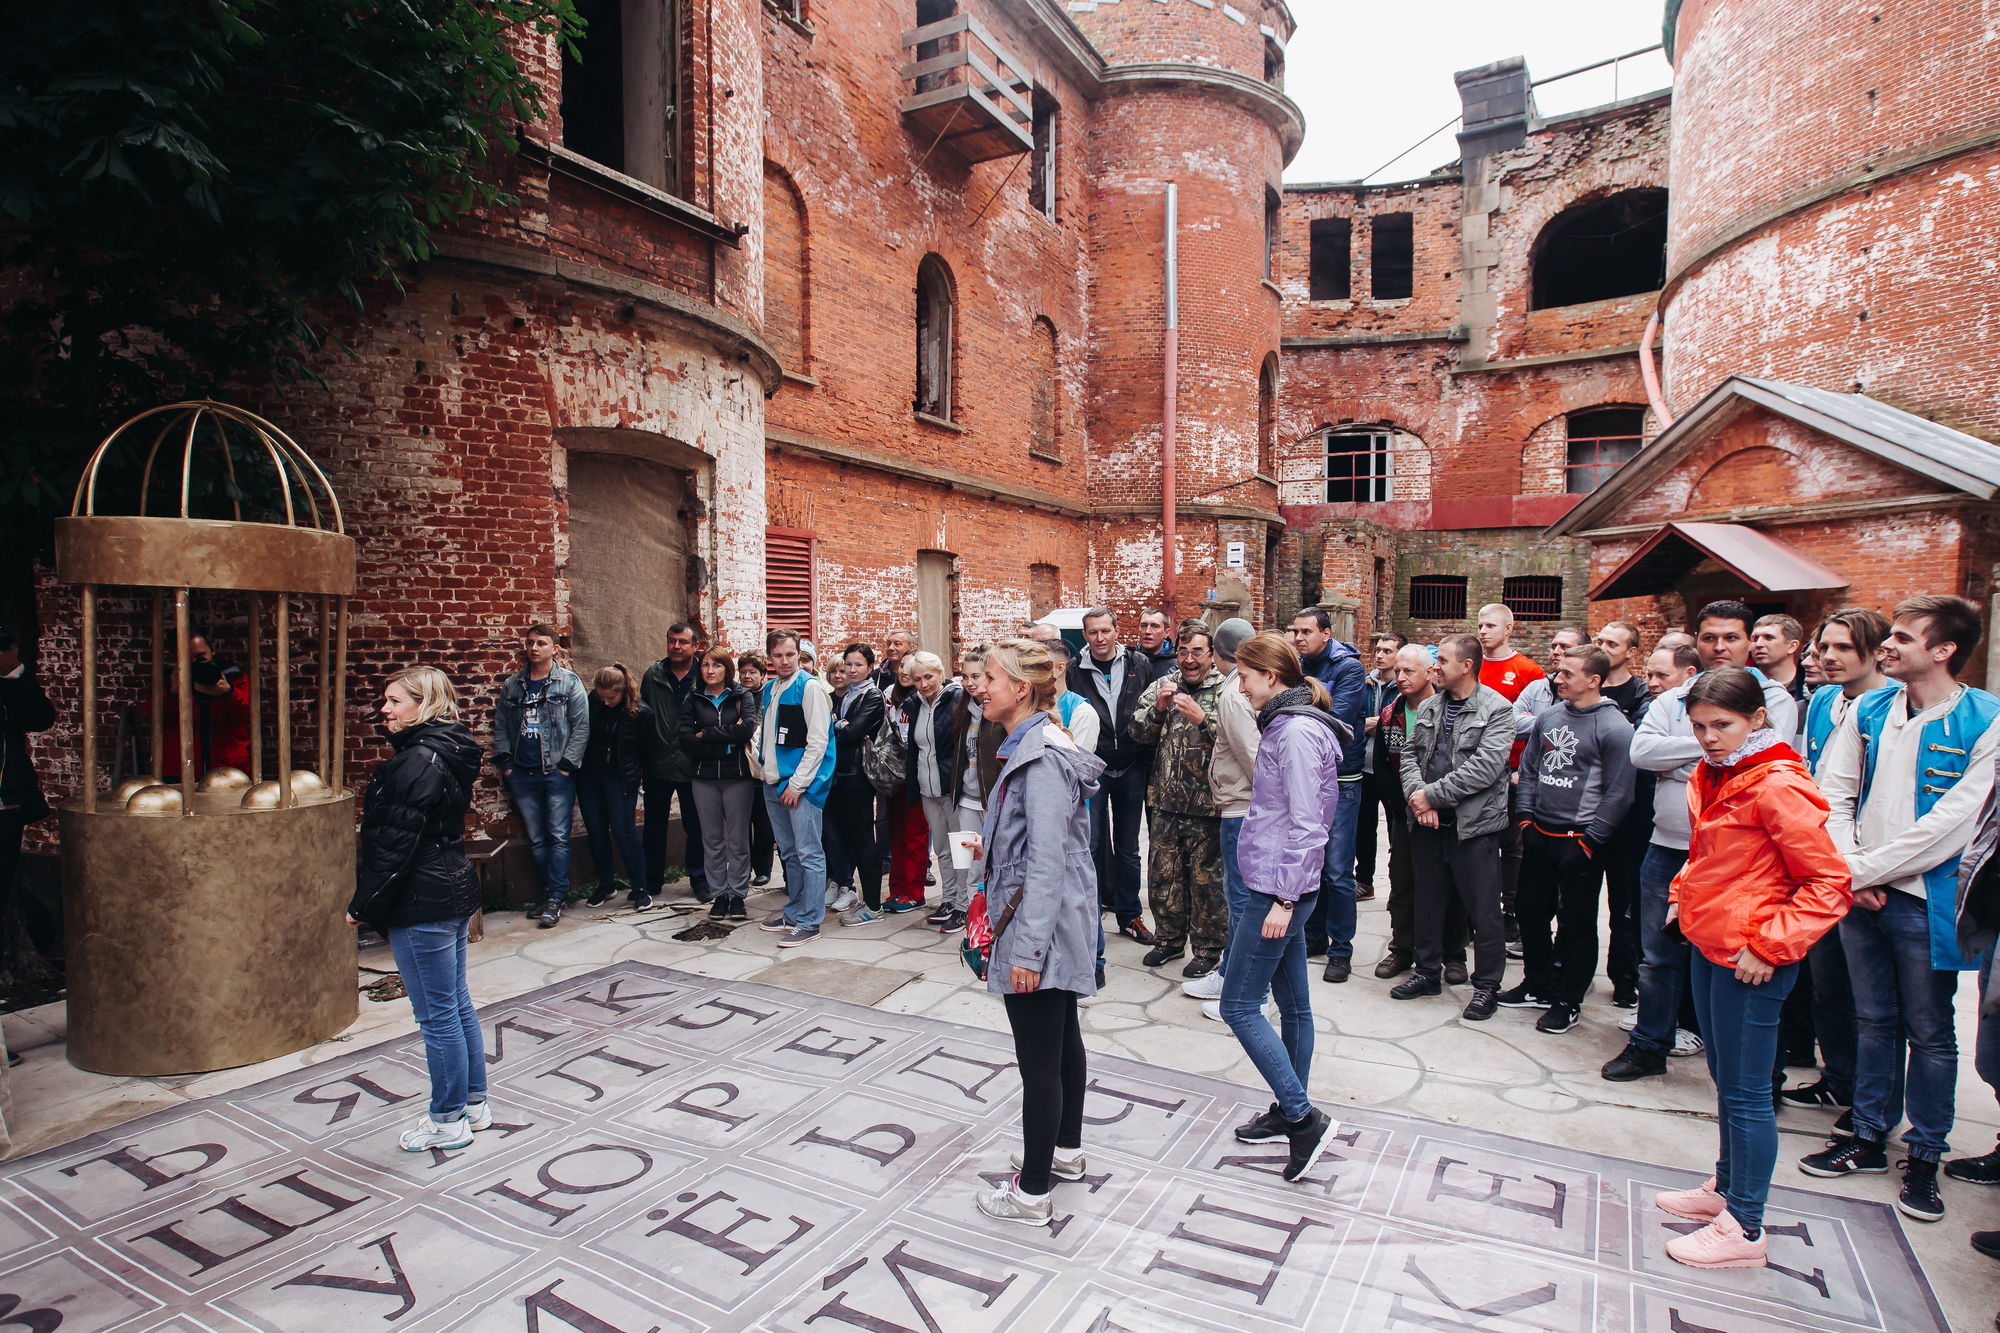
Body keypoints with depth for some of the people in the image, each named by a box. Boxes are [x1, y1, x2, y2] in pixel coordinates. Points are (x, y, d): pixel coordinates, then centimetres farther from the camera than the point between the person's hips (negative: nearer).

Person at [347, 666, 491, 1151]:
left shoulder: (418, 761, -19)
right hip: (456, 893, 10)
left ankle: (448, 1120, 15)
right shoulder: (448, 754, 11)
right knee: (457, 1003, 18)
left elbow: (397, 844, -20)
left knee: (437, 1014, 2)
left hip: (422, 904, -10)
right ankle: (474, 1103, 29)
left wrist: (364, 904, -12)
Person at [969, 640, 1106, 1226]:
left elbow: (1047, 861, -26)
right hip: (1059, 922, 11)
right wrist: (991, 848, 21)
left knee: (1039, 1060, 3)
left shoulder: (1042, 758, -23)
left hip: (1040, 924, -11)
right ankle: (1066, 1150, 40)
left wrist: (1027, 948, -25)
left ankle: (1032, 1192, 17)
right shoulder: (1034, 747, 9)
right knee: (1062, 1038, 23)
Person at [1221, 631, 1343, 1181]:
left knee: (1239, 1005, -5)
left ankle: (1303, 1117, 2)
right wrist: (1284, 896, 19)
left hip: (1277, 888, -10)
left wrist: (1284, 899, -20)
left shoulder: (1298, 732, -17)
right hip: (1279, 887, 10)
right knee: (1291, 1002, 16)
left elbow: (1305, 825, -21)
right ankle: (1290, 1113, 28)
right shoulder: (1286, 725, 13)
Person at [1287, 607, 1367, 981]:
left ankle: (1341, 950, 10)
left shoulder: (1348, 667, -8)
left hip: (1339, 779, -5)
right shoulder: (1298, 665, 9)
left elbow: (1336, 723, -18)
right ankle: (1314, 935, 27)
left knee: (1337, 870, -2)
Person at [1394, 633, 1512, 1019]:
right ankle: (1428, 972, 32)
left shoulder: (1496, 709, -8)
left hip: (1473, 826, -6)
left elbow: (1485, 766, -18)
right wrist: (1416, 794, -10)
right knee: (1428, 903, 16)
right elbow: (1409, 753, 9)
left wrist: (1432, 794, -18)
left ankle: (1486, 985, 20)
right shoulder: (1429, 707, 11)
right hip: (1428, 824, 6)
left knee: (1482, 911, 4)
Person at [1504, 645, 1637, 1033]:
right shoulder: (1548, 718, 7)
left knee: (1576, 924, 5)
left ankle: (1568, 1001, 19)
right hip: (1539, 836, 7)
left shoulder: (1614, 728, -12)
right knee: (1530, 911, 15)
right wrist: (1525, 816, 7)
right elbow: (1529, 768, 15)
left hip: (1579, 841, -6)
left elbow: (1617, 793, -13)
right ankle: (1539, 984, 32)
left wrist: (1590, 841, -13)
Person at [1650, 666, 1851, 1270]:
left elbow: (1829, 885, -18)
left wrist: (1769, 945, -20)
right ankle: (1724, 1188, 37)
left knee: (1743, 1091, 2)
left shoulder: (1777, 787, -19)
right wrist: (1684, 895, 12)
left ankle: (1744, 1230, 14)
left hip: (1749, 957, -9)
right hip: (1708, 942, 9)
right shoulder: (1711, 776, 8)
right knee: (1725, 1078, 21)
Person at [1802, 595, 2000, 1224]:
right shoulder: (1868, 712, 4)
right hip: (1861, 894, 4)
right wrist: (1850, 871, -7)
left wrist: (1865, 869, -15)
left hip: (1925, 901, -4)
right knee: (1873, 1021, 15)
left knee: (1929, 1032, 8)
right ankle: (1868, 1137, 28)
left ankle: (1925, 1156, 24)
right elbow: (1832, 794, 5)